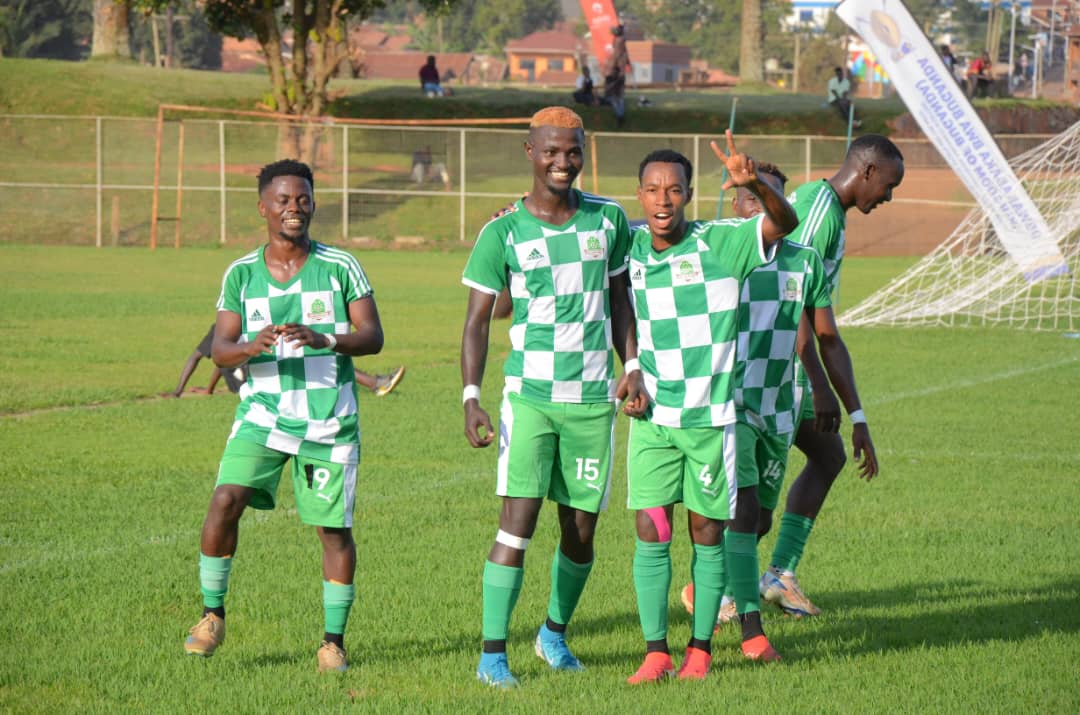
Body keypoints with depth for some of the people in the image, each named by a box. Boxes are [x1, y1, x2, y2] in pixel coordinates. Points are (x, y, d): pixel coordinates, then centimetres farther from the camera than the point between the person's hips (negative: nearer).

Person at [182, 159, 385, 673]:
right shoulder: (241, 274, 4)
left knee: (333, 528, 0)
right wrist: (250, 347, -24)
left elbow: (373, 337, -6)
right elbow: (220, 350, 0)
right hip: (263, 413, 1)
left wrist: (324, 340, -26)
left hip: (329, 420, -1)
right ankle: (212, 615, 1)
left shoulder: (341, 267, -1)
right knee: (225, 501, -15)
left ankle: (333, 640, 13)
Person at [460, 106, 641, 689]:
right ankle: (492, 654, -11)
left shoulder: (608, 220, 6)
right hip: (529, 395, -3)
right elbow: (477, 320, -2)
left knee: (581, 528, 7)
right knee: (518, 519, -13)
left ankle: (555, 633, 30)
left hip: (593, 399, 3)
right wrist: (471, 399, -12)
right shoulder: (503, 233, -3)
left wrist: (633, 367, 2)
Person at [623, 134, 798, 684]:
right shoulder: (630, 247, 3)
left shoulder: (719, 243, -8)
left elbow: (784, 222, -22)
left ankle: (699, 649, 16)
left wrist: (754, 184, -39)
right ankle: (655, 653, 1)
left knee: (707, 535, 5)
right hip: (652, 417, 2)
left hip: (711, 417, -2)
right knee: (650, 534, -4)